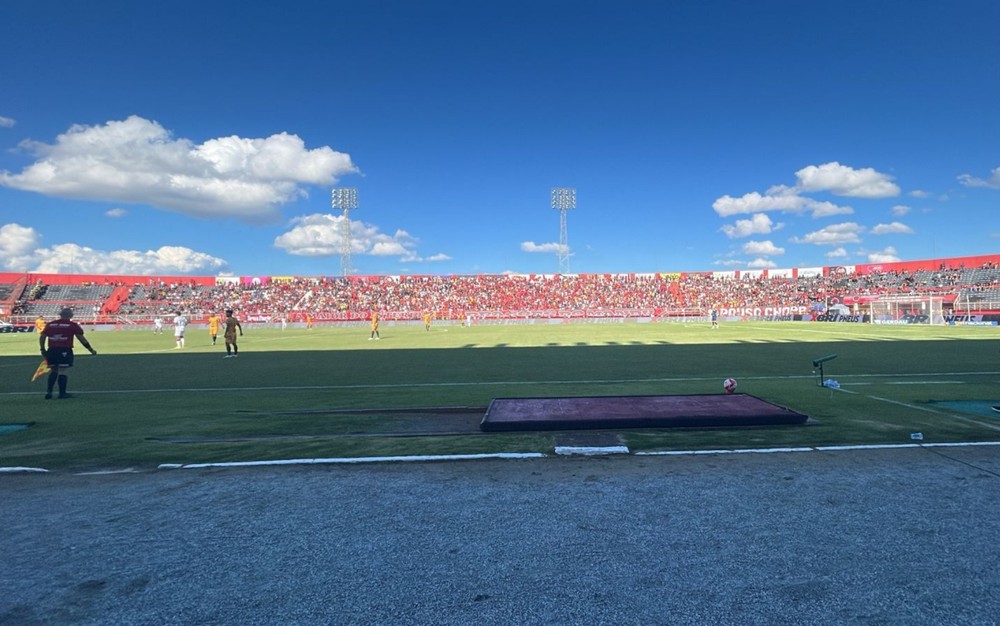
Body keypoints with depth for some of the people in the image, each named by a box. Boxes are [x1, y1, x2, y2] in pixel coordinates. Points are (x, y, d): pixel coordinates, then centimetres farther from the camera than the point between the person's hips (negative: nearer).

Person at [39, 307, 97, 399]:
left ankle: (48, 392, 14)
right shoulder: (73, 325, -1)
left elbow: (42, 337, 11)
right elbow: (82, 339, 0)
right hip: (65, 351, -4)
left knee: (54, 371, 17)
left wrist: (43, 349, 20)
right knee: (62, 371, -1)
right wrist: (91, 350, 8)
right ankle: (62, 393, 3)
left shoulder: (50, 324, 12)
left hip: (52, 350, 4)